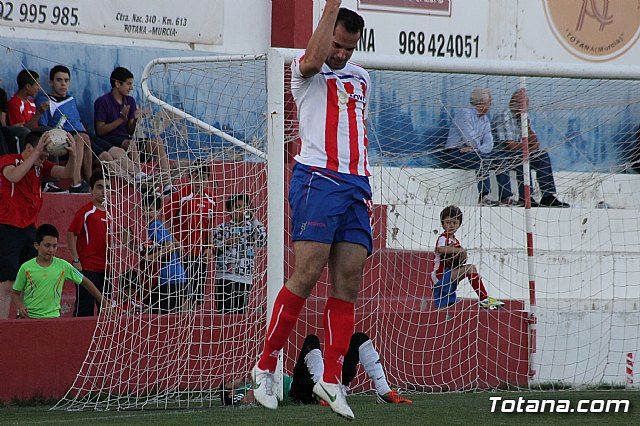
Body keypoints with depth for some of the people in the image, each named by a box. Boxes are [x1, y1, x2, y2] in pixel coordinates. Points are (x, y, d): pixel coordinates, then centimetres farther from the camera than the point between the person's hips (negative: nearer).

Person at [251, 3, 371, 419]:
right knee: (306, 276, -15)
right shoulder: (306, 71, 4)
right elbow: (313, 60, -21)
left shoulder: (361, 78, 22)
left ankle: (331, 379, 0)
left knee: (348, 285, -2)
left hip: (357, 184, 6)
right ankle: (266, 367, -7)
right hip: (317, 178, -6)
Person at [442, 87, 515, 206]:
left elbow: (489, 144, 3)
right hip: (453, 153, -8)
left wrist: (476, 149, -17)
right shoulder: (464, 113, -9)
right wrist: (477, 149, 0)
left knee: (499, 162, -7)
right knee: (482, 159, -32)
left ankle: (505, 197, -14)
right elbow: (470, 138, -19)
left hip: (472, 153, 8)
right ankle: (483, 197, -39)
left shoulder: (485, 119, 16)